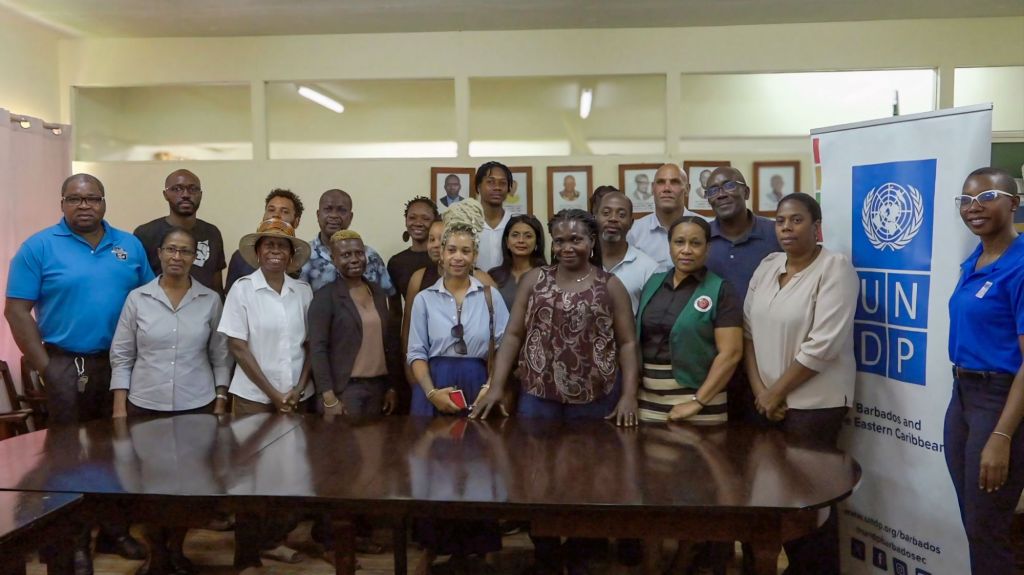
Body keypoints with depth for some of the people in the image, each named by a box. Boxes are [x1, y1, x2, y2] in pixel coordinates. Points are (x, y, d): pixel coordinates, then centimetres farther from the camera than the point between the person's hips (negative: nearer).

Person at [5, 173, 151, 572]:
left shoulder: (130, 246, 6)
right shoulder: (39, 247, -5)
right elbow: (17, 311, -7)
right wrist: (43, 365, -11)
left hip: (121, 364, 4)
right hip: (66, 366, -3)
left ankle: (114, 531, 28)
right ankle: (75, 542, 20)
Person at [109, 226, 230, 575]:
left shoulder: (210, 300, 0)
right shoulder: (138, 298, -1)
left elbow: (220, 356, 4)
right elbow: (121, 356, 1)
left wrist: (220, 403, 0)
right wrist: (119, 407, -4)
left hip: (197, 406, 0)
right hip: (146, 406, 0)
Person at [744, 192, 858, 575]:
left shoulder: (835, 267, -11)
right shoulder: (767, 266, 8)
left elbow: (823, 344, -18)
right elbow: (749, 330, 8)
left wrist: (777, 392, -12)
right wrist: (760, 391, -2)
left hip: (814, 402, -6)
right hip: (768, 401, 6)